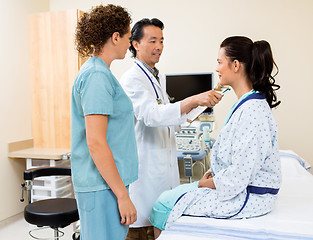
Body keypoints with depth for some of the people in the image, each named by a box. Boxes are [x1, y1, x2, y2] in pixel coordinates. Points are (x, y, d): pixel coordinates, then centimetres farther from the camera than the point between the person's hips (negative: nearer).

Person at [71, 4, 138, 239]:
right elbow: (96, 143, -22)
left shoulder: (95, 71, 14)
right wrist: (123, 195, -18)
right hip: (103, 185, -10)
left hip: (105, 181, 10)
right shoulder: (97, 75, -17)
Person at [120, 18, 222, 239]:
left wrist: (192, 106, 7)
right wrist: (193, 100, -35)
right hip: (145, 168, -8)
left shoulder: (158, 78, 16)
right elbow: (151, 115, -28)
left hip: (165, 165, 9)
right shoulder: (132, 79, -12)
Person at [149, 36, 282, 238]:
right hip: (239, 189, 10)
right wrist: (213, 174, 6)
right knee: (173, 194, 14)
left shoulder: (252, 111, -26)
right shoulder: (247, 104, 7)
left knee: (163, 205, -5)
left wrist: (207, 183, -10)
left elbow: (239, 176, -26)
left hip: (246, 197, -10)